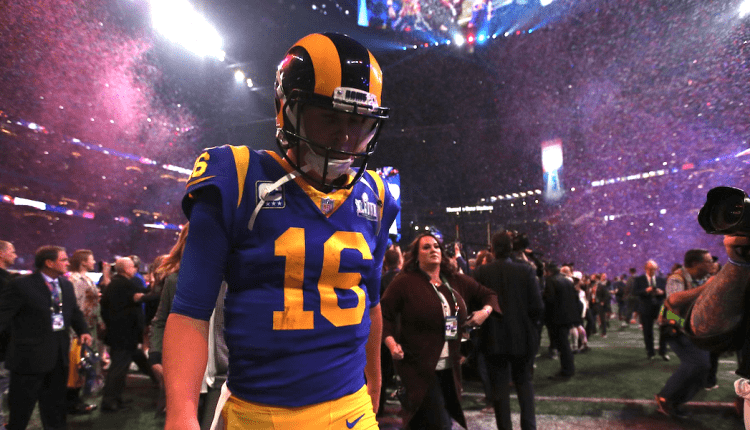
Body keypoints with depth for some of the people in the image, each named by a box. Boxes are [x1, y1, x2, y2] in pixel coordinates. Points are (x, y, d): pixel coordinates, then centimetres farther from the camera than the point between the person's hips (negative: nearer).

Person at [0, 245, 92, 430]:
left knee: (55, 402, 20)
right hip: (31, 353, -6)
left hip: (59, 353, 6)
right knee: (21, 405, 9)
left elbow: (75, 311, 15)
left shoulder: (66, 285, 6)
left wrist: (83, 330, -1)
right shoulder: (22, 285, -15)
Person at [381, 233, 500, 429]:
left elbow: (489, 295, 17)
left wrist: (485, 311, -3)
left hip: (450, 367, 6)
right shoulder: (404, 282, -8)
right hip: (419, 367, -6)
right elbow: (385, 314, -8)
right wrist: (391, 342, -21)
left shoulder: (457, 281, 7)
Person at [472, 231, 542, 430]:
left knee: (500, 386, 11)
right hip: (522, 337, 1)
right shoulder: (526, 271, -10)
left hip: (493, 338, -1)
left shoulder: (481, 273, -9)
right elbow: (537, 307, -10)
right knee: (524, 381, 21)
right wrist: (529, 323, 9)